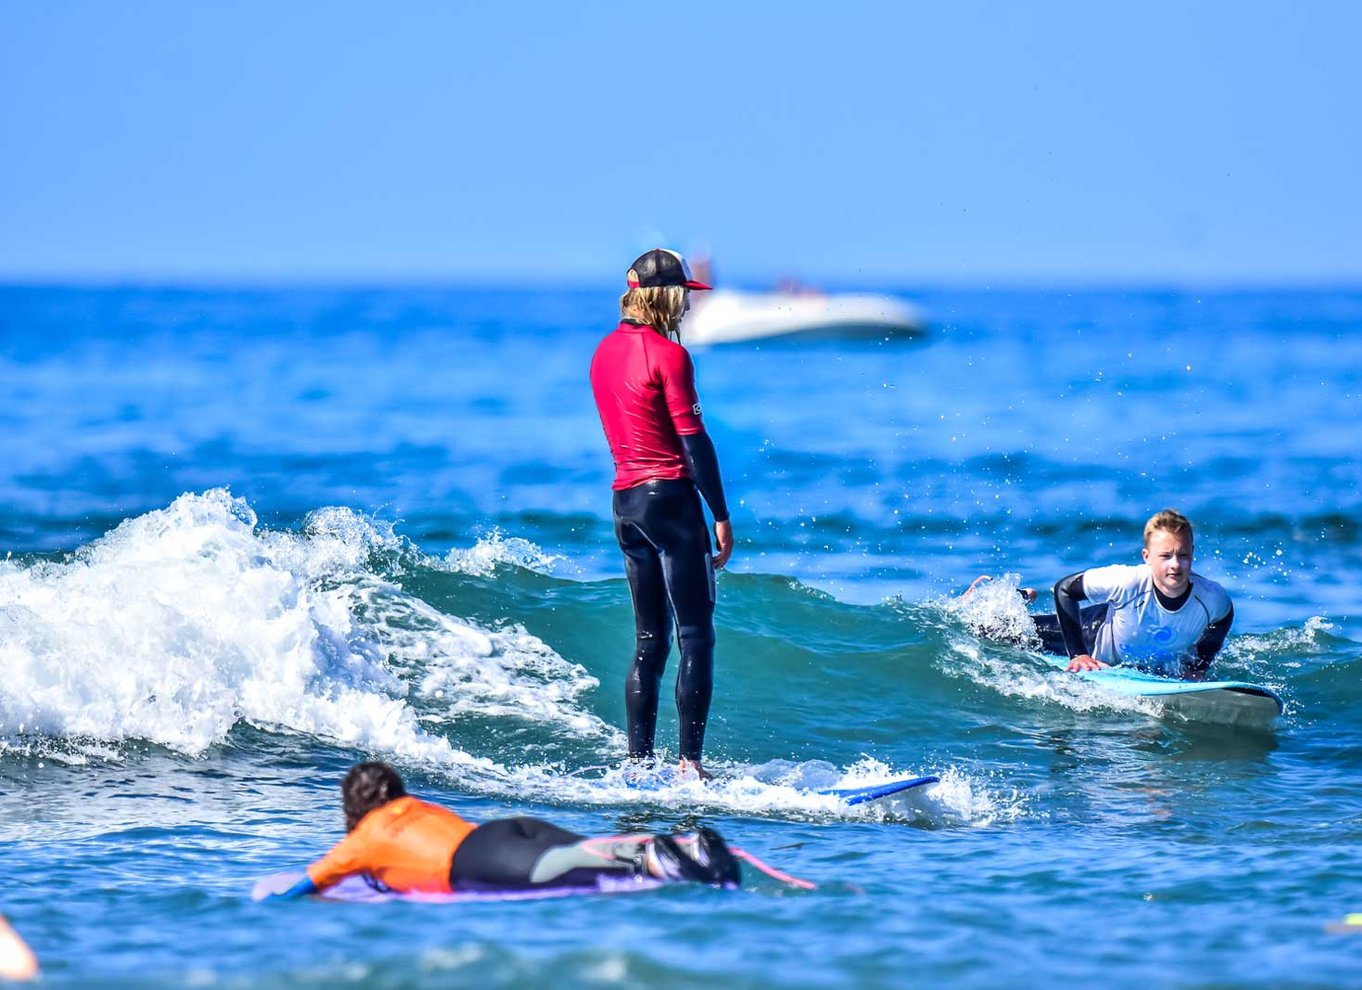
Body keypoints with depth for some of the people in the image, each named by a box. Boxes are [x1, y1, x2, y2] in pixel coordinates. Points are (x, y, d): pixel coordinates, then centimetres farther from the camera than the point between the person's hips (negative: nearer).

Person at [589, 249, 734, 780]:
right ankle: (690, 761, -9)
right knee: (696, 635, -4)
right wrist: (721, 514, -10)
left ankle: (639, 761, 8)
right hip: (670, 496, -8)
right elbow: (693, 439, -14)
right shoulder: (668, 354, -11)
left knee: (649, 640, 11)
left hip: (625, 498, 8)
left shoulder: (605, 352, 12)